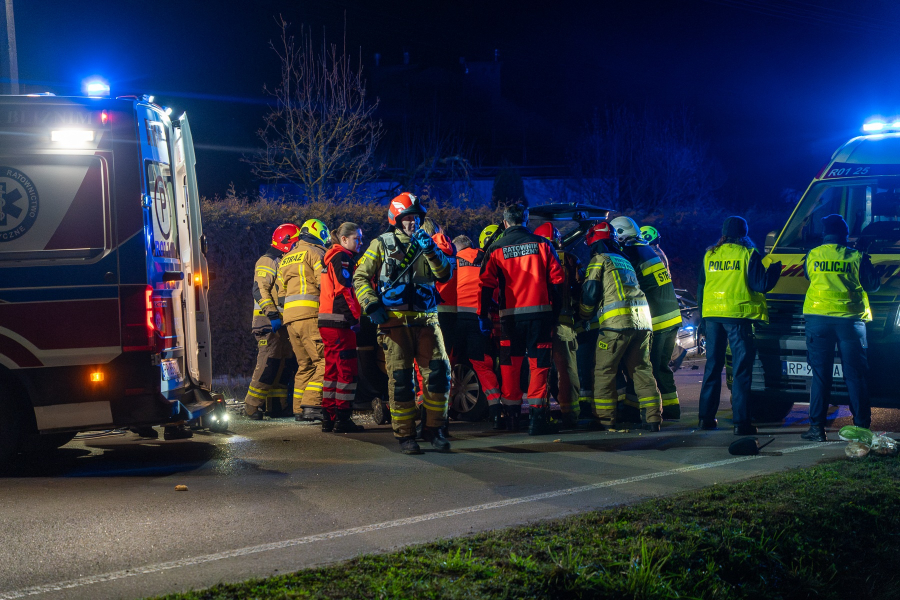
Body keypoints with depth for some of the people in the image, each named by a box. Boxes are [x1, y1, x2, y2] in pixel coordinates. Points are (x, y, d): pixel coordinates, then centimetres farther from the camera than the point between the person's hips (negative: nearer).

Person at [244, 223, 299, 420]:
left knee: (283, 364, 8)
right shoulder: (267, 262, -7)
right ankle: (252, 406, -13)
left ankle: (277, 405, 12)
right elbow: (259, 290, -17)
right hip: (269, 323, -10)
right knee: (268, 364, -15)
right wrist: (272, 315, -25)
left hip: (283, 323, 10)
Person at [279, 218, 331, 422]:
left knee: (305, 364, 13)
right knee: (323, 361, -9)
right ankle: (311, 405, -21)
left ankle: (299, 409, 9)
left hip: (289, 317, 8)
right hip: (310, 315, -8)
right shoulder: (315, 253, 1)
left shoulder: (285, 259, 25)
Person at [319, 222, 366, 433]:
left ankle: (328, 418, 15)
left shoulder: (330, 258, 22)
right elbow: (344, 289, -18)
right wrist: (354, 318, -16)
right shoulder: (343, 258, -9)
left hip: (326, 321, 10)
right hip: (340, 321, -10)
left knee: (332, 368, 13)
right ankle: (342, 419, -7)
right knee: (348, 369, -7)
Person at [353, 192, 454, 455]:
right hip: (395, 321, -3)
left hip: (426, 319, 3)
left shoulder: (426, 243, 16)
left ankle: (433, 428, 7)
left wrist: (431, 251, -12)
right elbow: (360, 277, 4)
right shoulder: (382, 244, 7)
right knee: (401, 379, -3)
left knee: (439, 372, -5)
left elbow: (444, 274, 3)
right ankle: (405, 435, 6)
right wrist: (372, 306, -8)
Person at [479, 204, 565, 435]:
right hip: (540, 312, -1)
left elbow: (486, 286, 1)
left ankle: (511, 413, 18)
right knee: (539, 363, 2)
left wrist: (484, 316, 7)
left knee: (510, 363, 13)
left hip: (510, 314, 1)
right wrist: (556, 311, 10)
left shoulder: (496, 249, 3)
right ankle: (536, 413, -8)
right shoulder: (542, 244, 3)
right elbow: (557, 279, 2)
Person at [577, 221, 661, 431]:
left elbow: (590, 293, 0)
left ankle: (605, 418, -2)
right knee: (642, 369, 9)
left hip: (617, 321, -7)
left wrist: (583, 317, 16)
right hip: (642, 320, 7)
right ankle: (652, 417, 2)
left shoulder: (599, 260, 5)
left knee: (604, 370, 1)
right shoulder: (625, 261, 27)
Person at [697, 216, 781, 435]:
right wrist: (775, 269, 10)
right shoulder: (748, 255, -7)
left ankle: (706, 417, 16)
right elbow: (761, 284, -8)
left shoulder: (709, 255, 9)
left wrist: (702, 316, 22)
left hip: (712, 315, 5)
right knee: (741, 369, -2)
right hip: (739, 315, -5)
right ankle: (741, 421, -6)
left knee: (713, 366, 14)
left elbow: (700, 288, 14)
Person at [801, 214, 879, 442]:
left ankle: (816, 427, -1)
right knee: (856, 375, 4)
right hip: (850, 319, -1)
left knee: (820, 374, 4)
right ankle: (862, 426, 3)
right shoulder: (856, 257, -1)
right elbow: (873, 284, 9)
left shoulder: (812, 256, 4)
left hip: (818, 318, 1)